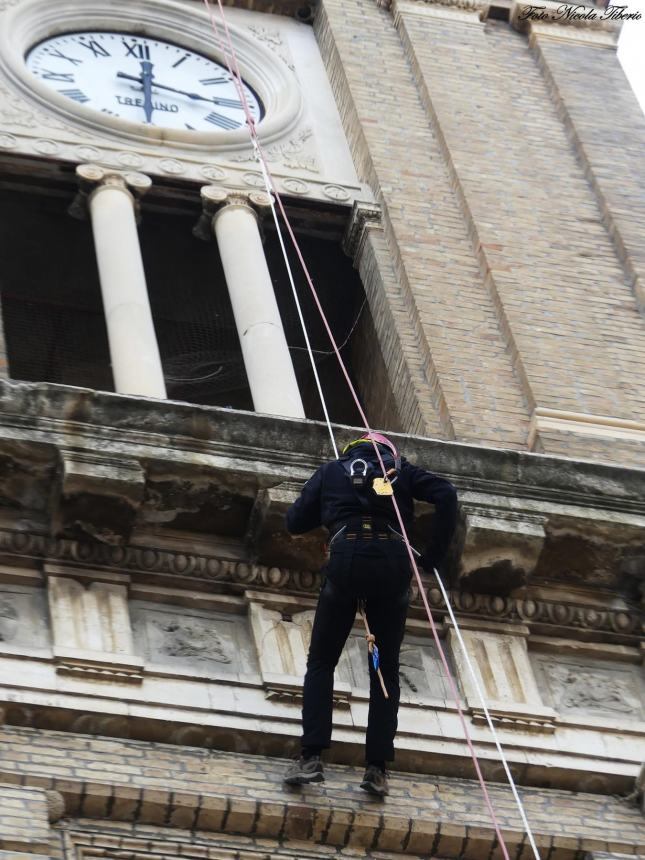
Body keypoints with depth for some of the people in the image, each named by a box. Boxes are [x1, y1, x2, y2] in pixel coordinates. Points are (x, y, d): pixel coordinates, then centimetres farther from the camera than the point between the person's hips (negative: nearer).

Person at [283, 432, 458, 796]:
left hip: (347, 560, -1)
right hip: (393, 564, 1)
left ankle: (312, 756, -4)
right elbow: (447, 494, 5)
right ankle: (378, 767, 4)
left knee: (321, 662, 10)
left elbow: (295, 522, 19)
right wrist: (434, 555, 8)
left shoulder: (332, 470, 22)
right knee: (386, 669, 11)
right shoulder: (401, 470, 22)